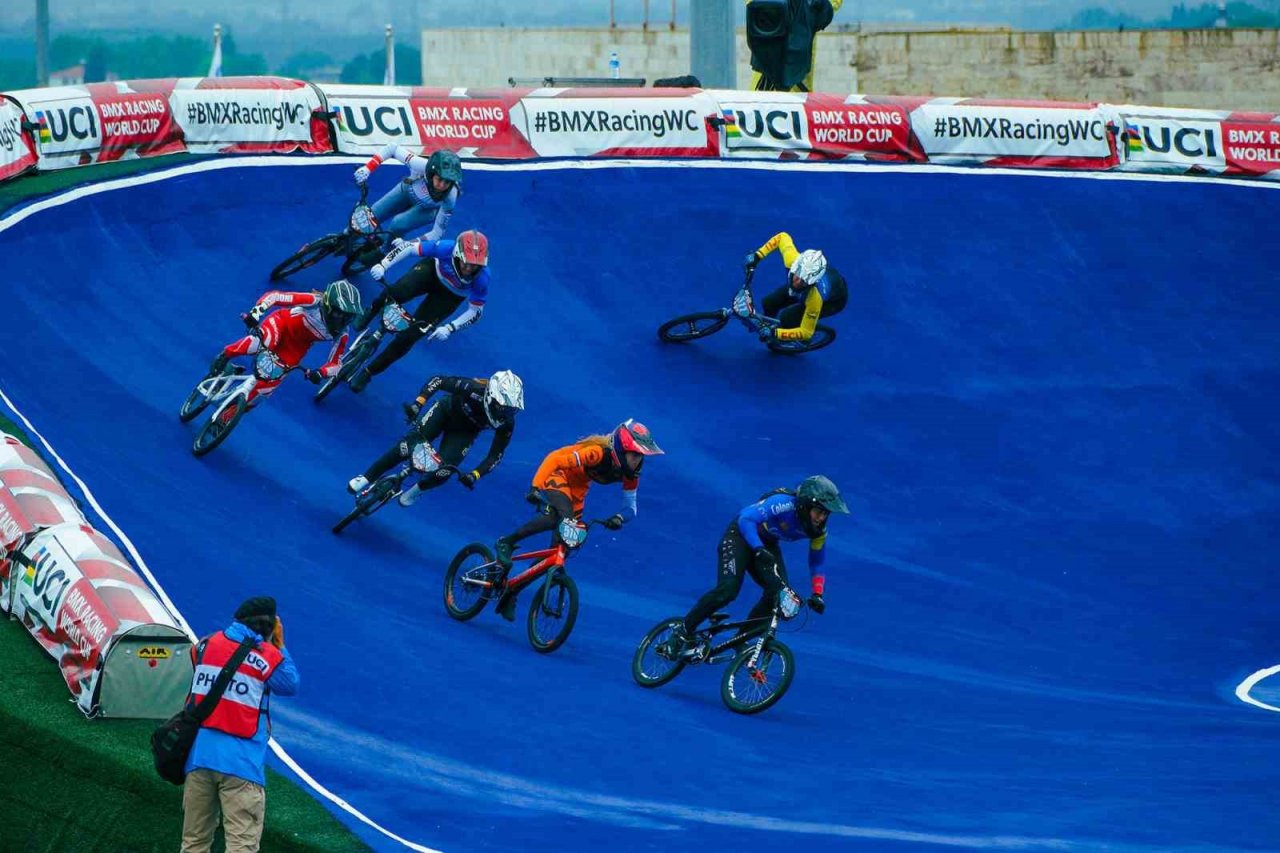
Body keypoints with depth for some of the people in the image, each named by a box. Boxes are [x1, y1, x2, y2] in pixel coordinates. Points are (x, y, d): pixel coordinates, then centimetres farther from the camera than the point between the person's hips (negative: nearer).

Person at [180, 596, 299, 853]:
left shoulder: (205, 646, 6)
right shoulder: (267, 656, -6)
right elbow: (291, 686, 11)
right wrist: (279, 647, 17)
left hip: (198, 755, 5)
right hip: (241, 762, -5)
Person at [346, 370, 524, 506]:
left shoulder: (506, 422, -29)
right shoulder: (474, 389, -38)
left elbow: (495, 456, -18)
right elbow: (438, 380, -30)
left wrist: (475, 475, -32)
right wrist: (417, 404, -43)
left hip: (465, 431, 2)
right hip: (446, 411, -2)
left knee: (443, 472, -16)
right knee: (411, 444, -20)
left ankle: (417, 490, 20)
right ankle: (367, 478, -2)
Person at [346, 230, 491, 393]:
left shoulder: (481, 279, -36)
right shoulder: (446, 248, -38)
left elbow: (476, 312, -21)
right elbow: (409, 247, -27)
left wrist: (450, 328, -32)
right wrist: (382, 265, -38)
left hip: (448, 296, 0)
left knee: (410, 335, -10)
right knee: (397, 292, -30)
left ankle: (368, 372, 8)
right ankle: (373, 311, 8)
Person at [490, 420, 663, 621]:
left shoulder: (630, 474, -15)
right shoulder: (598, 453, -36)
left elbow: (631, 508, -8)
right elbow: (555, 459, -38)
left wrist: (619, 518, -32)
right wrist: (536, 487, -48)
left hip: (577, 488, 7)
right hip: (557, 475, -7)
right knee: (563, 515, -37)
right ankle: (506, 543, -24)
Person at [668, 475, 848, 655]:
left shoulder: (818, 530, -14)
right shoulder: (784, 504, -33)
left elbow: (816, 563, 1)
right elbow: (745, 518, -38)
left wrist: (817, 595, -11)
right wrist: (758, 550, -50)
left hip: (767, 545, 6)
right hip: (741, 536, -6)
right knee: (728, 589, -23)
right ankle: (683, 632, -9)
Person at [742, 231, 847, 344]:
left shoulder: (815, 296, -46)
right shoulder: (792, 260, -37)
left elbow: (806, 332, -32)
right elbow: (783, 237, -15)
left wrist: (774, 333, -40)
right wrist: (757, 255, -20)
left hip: (833, 301, -5)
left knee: (787, 318, -22)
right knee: (768, 303, -3)